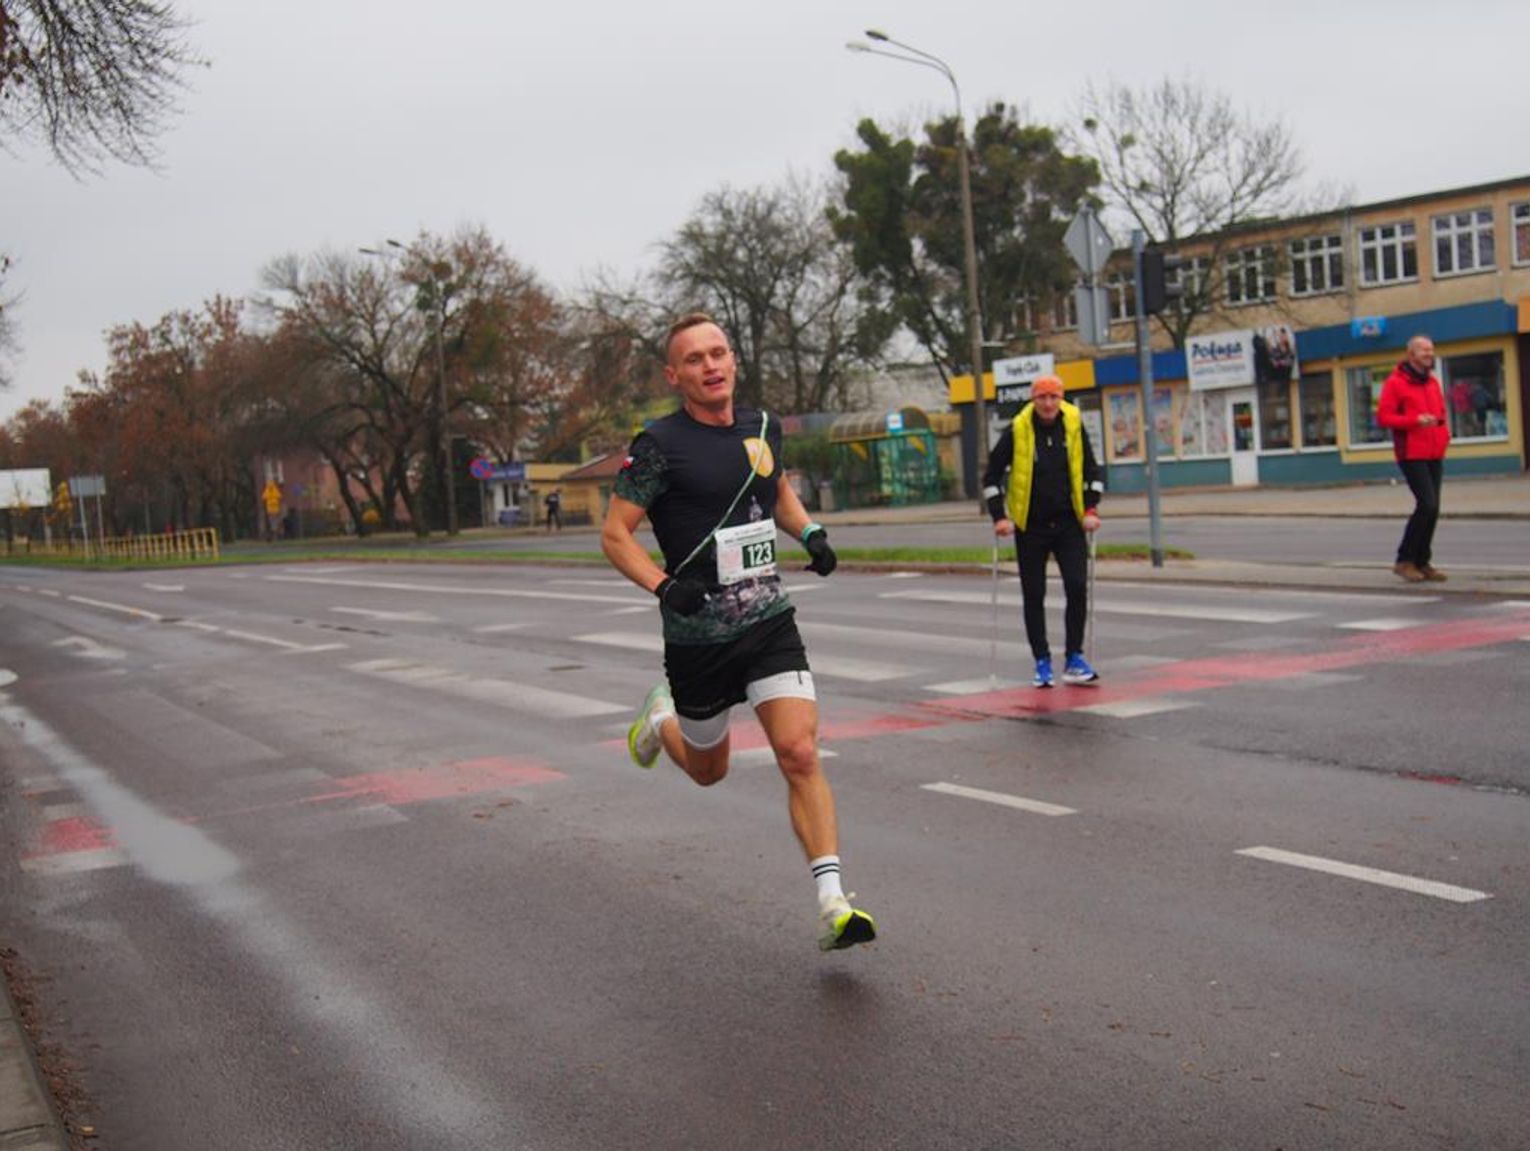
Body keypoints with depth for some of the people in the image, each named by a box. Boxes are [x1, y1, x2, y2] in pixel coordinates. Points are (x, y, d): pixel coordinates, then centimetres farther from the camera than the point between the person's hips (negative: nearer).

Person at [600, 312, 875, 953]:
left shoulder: (762, 429, 6)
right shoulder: (660, 444, -11)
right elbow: (614, 534, -10)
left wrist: (811, 532, 5)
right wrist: (663, 586, -25)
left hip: (770, 620, 3)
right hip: (697, 636, -3)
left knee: (800, 754, -13)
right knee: (709, 770, 16)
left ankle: (833, 905, -13)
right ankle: (660, 720, 51)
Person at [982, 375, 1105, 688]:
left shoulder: (1074, 426, -3)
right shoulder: (1017, 430, -10)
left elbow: (1091, 471, 8)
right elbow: (992, 476, -3)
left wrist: (1091, 510, 0)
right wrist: (999, 516, -9)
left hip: (1068, 523, 1)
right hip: (1030, 526, -1)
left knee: (1078, 587, -10)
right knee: (1033, 596, 4)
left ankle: (1074, 659, 1)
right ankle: (1042, 663, 14)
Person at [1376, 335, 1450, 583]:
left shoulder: (1433, 383, 15)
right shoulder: (1395, 383, -7)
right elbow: (1383, 417, -13)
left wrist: (1445, 432, 7)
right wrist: (1416, 420, -22)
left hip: (1434, 456, 7)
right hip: (1412, 456, -7)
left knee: (1432, 508, 7)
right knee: (1428, 505, -15)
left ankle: (1422, 562, 17)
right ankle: (1405, 560, -5)